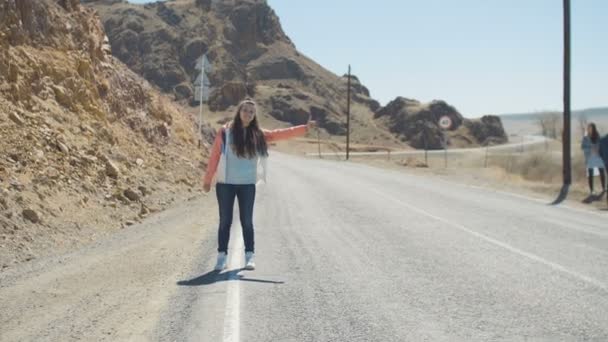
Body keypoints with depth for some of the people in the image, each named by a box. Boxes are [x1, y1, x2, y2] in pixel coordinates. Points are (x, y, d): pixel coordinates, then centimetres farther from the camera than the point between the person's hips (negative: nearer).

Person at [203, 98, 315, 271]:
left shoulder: (258, 134, 3)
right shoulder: (225, 132, -5)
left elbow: (280, 134, -2)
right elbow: (214, 156, -2)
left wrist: (304, 128, -10)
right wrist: (207, 179, 1)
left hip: (247, 185, 2)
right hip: (225, 184, -2)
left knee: (247, 221, 5)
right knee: (225, 221, 3)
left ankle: (249, 256, 13)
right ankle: (222, 256, 11)